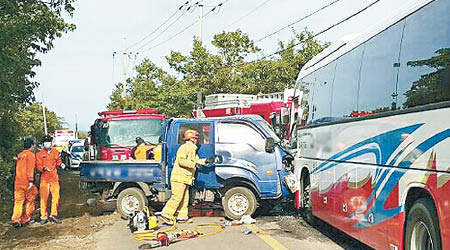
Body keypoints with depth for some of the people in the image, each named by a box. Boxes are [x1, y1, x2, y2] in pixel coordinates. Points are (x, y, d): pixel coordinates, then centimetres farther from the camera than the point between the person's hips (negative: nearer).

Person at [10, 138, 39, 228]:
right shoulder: (31, 155, -6)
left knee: (18, 201, 6)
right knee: (30, 200, 7)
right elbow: (30, 169, -14)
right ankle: (25, 219, 10)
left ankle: (15, 220, -1)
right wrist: (31, 180, -17)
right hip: (26, 182, -6)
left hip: (18, 182, 6)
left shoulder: (20, 155, 17)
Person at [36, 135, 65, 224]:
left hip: (54, 178, 2)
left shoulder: (55, 152, 11)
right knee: (44, 198, -1)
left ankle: (53, 215, 7)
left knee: (56, 197, -3)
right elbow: (38, 166, -2)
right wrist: (44, 168, -21)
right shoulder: (39, 154, 2)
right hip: (44, 179, -2)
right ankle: (43, 217, 8)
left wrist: (61, 164, -2)